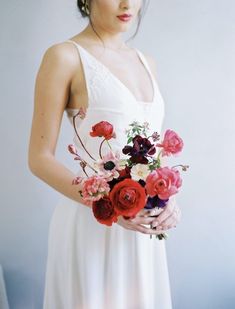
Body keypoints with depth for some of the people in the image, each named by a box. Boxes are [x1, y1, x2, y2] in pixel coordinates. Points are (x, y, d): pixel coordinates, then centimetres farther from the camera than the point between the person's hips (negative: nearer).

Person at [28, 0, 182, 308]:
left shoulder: (146, 63, 10)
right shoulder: (64, 56, -8)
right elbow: (40, 159, -10)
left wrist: (168, 200, -5)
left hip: (142, 228, 6)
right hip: (93, 224, -6)